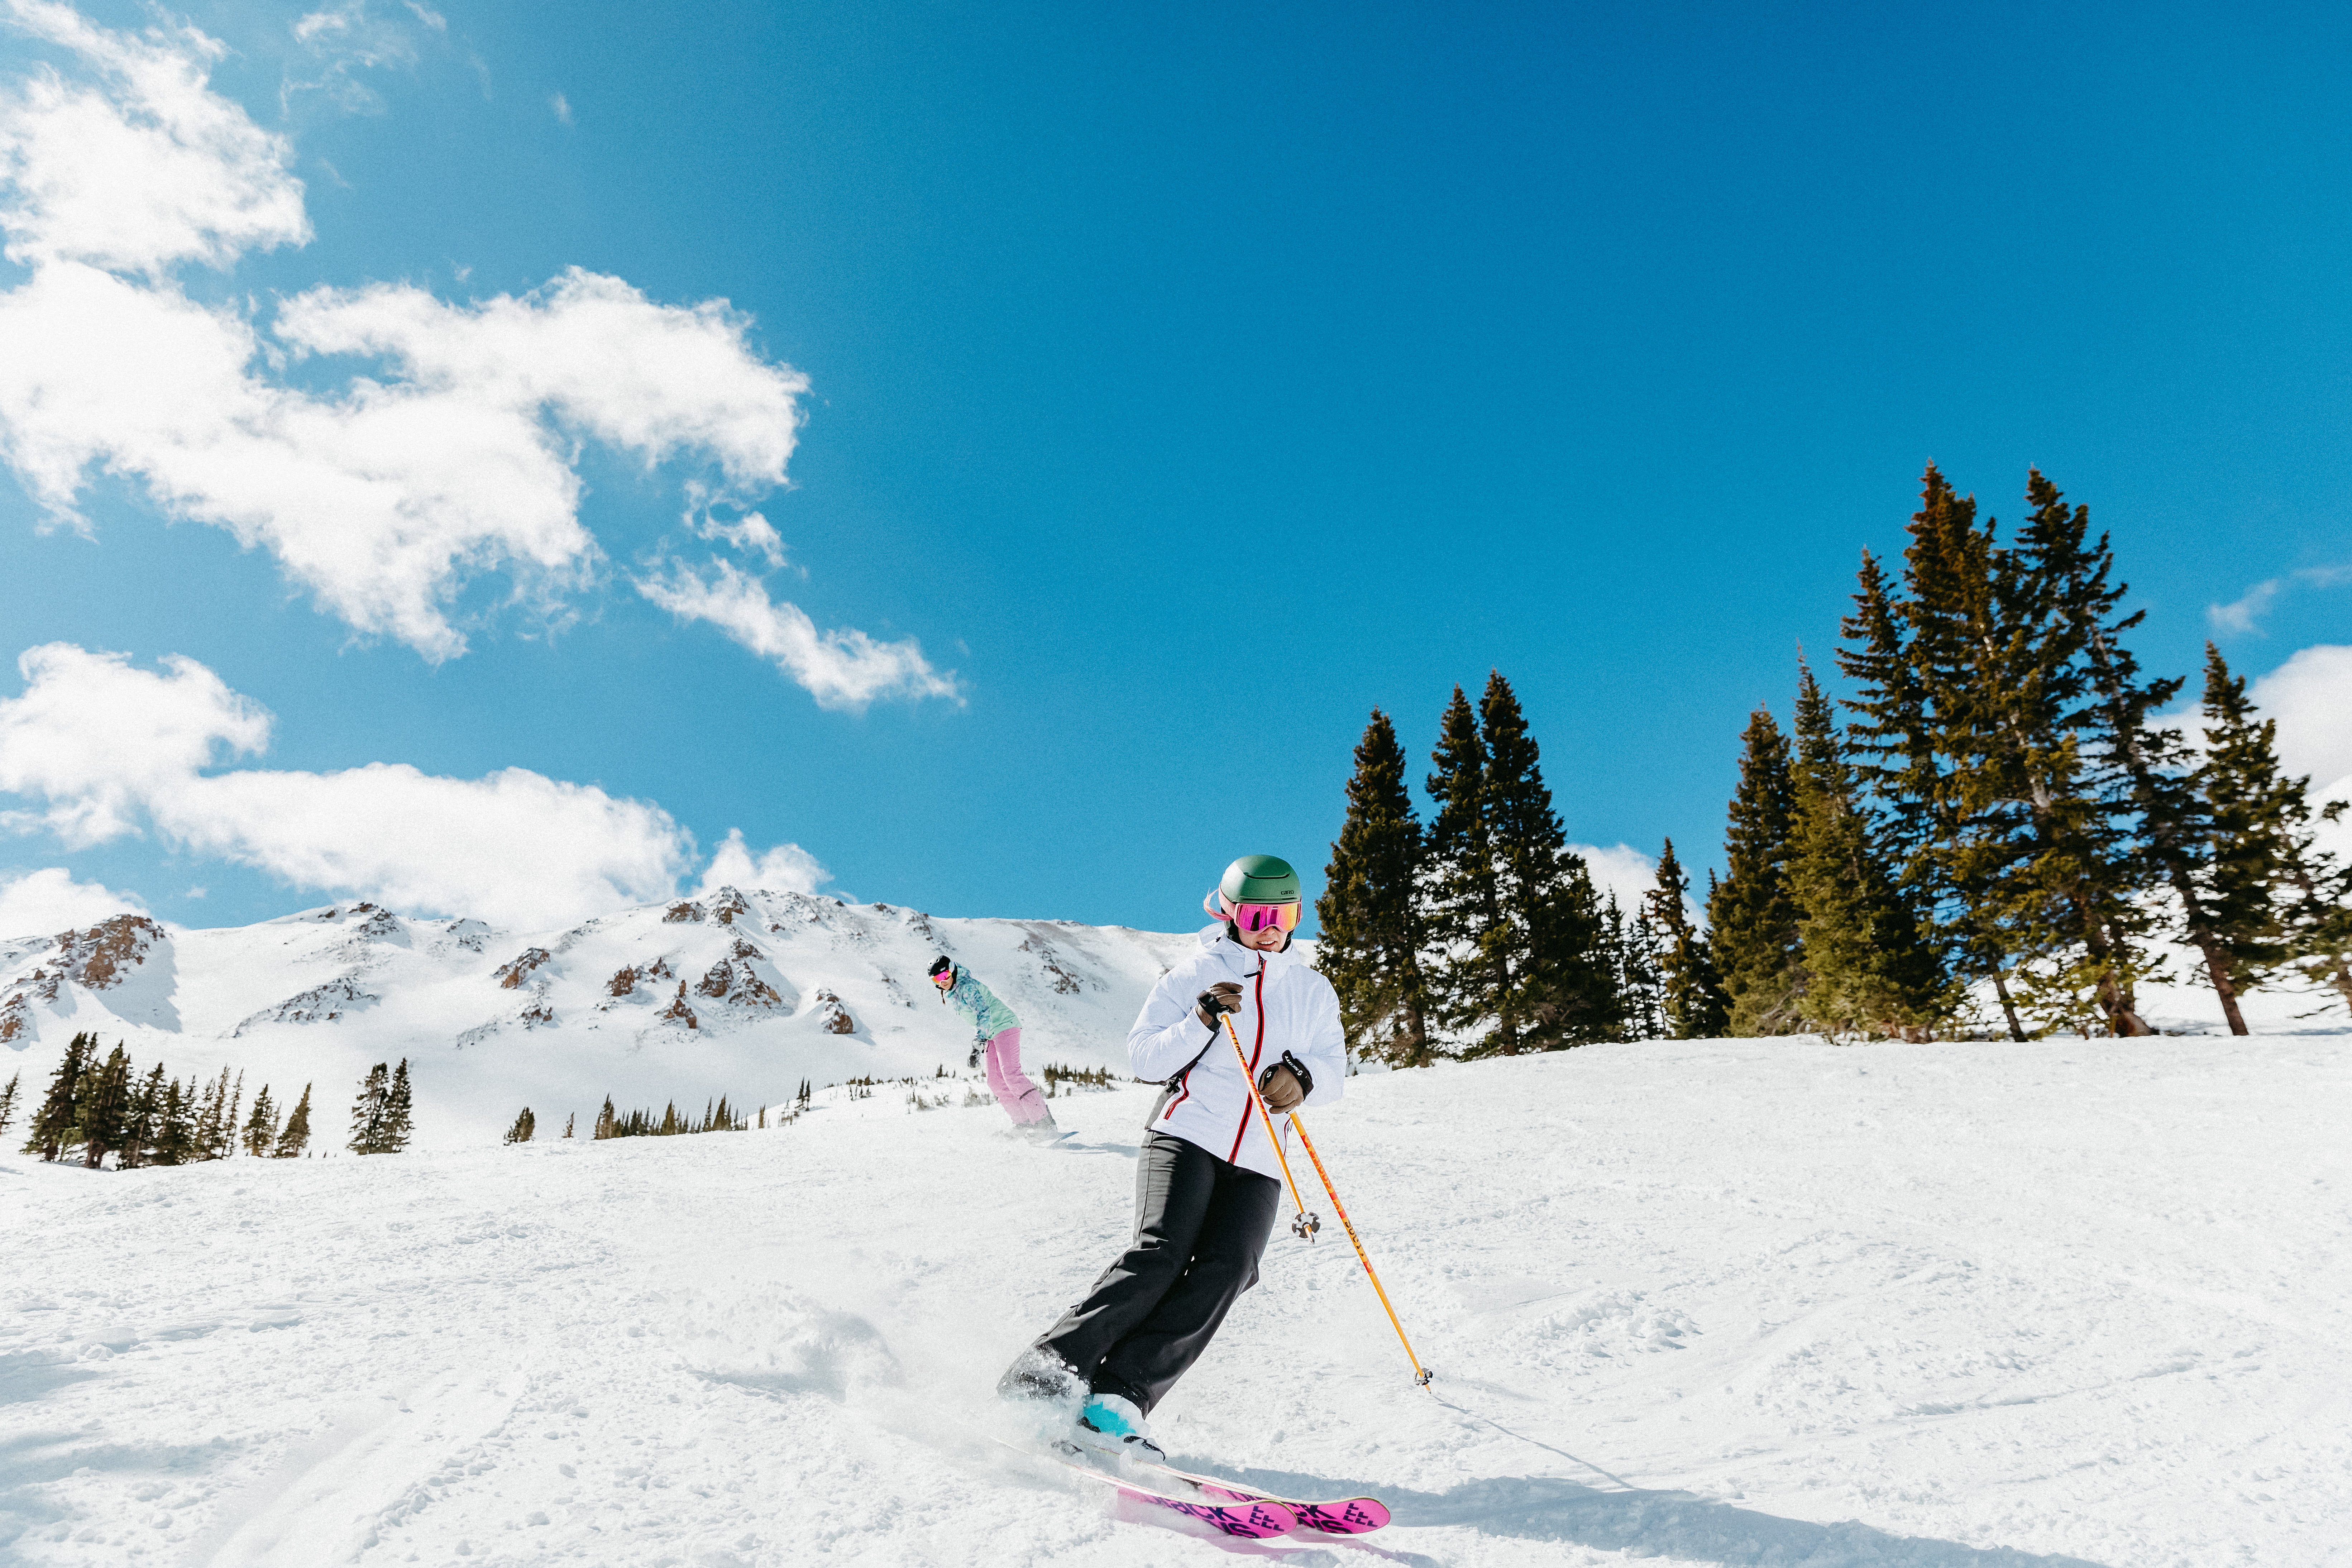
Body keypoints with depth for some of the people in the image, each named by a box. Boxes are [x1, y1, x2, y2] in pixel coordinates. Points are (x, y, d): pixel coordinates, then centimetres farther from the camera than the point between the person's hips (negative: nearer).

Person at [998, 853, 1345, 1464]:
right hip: (1186, 1134, -3)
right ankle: (1049, 1369, -16)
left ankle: (1115, 1398, -22)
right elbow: (1146, 1057, 1)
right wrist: (1201, 1023, -15)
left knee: (1225, 1270, -19)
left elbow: (1333, 1070, 13)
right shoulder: (1193, 976, 5)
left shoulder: (1313, 991, 15)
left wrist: (1302, 1076, -10)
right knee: (1162, 1252, -23)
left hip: (1257, 1162, 3)